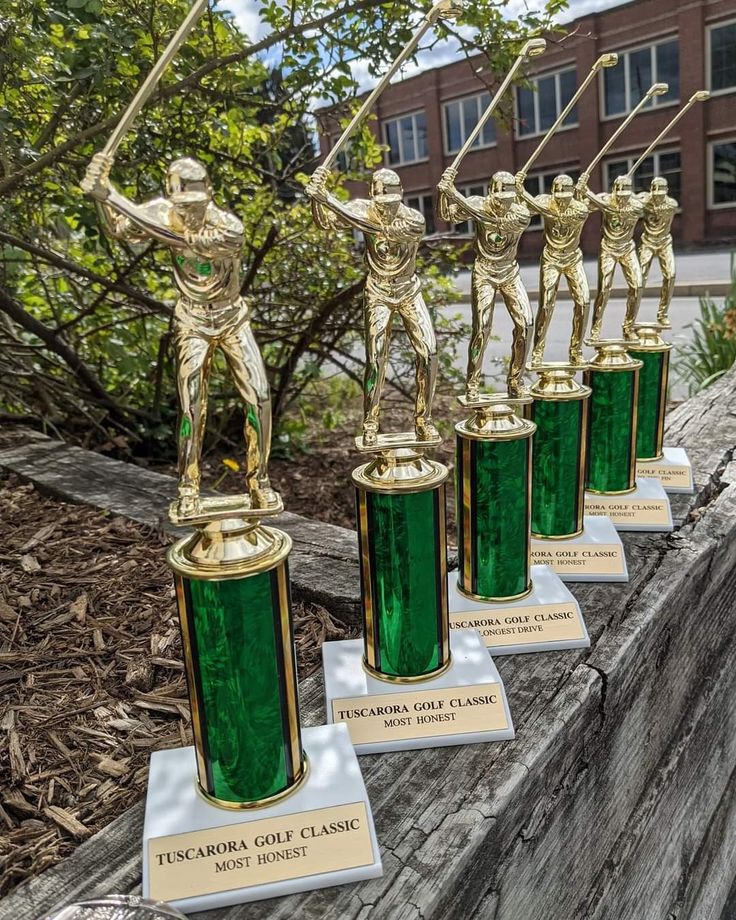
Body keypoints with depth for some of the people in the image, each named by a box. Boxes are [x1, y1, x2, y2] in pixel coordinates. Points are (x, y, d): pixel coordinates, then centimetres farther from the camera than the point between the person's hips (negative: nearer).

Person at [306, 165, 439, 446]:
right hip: (378, 294, 0)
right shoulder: (365, 209, -12)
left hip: (410, 291, 0)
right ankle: (370, 426, 7)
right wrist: (318, 194, -37)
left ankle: (423, 420, 5)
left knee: (428, 353, -9)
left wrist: (327, 198, -39)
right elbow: (325, 221, -16)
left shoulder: (414, 220, -22)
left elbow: (368, 225, -36)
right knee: (375, 361, -7)